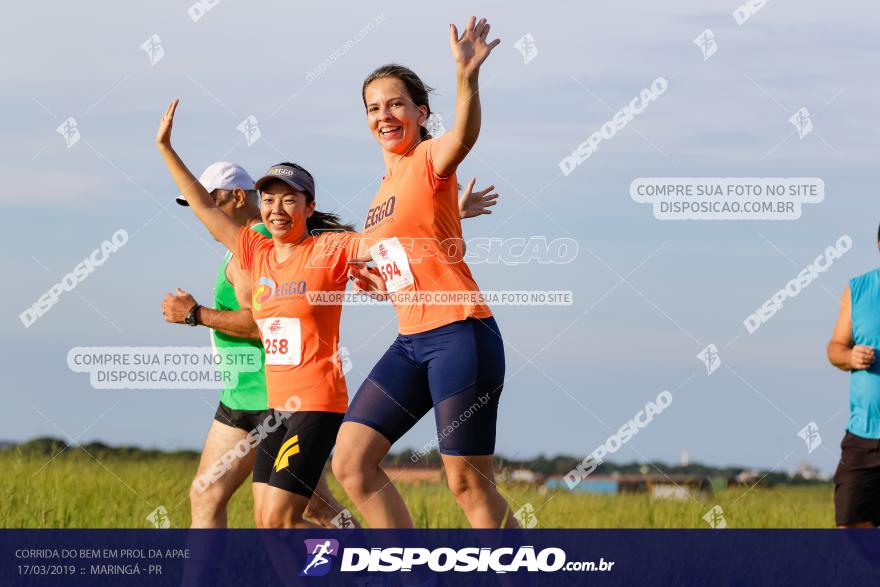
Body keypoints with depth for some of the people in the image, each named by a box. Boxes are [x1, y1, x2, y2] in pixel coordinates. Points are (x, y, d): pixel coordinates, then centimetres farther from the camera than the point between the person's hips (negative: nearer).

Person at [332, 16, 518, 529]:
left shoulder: (431, 157, -5)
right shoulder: (388, 184, 18)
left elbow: (463, 136, -31)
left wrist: (467, 76, -48)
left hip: (461, 335, -8)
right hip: (412, 343, 8)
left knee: (469, 484, -8)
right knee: (351, 461, 2)